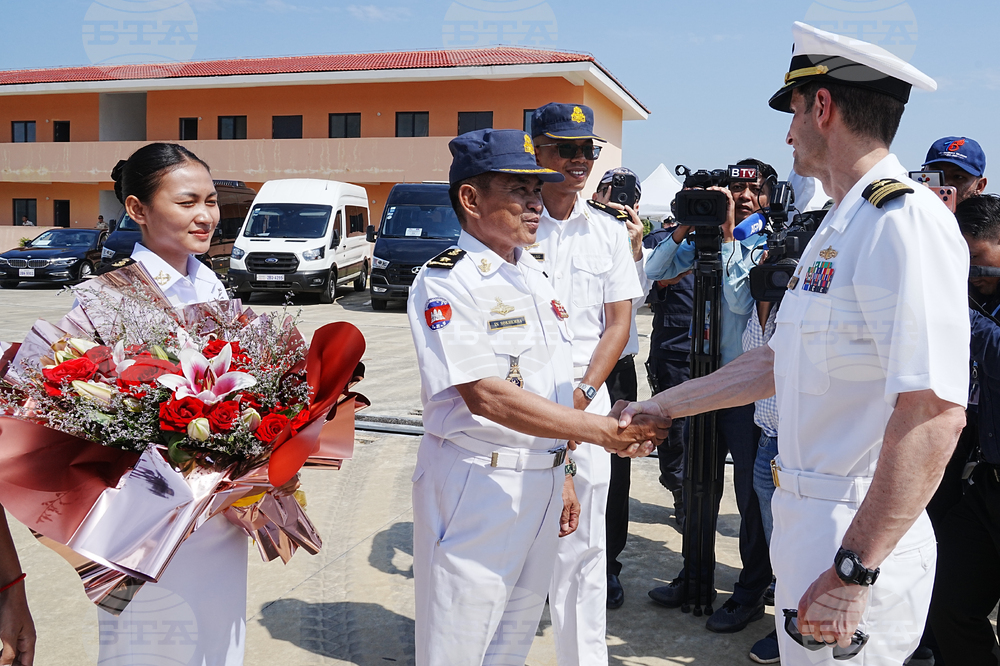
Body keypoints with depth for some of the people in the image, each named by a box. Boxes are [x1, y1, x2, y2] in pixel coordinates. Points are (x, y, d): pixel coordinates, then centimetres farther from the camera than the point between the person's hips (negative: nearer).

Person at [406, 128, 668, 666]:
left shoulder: (534, 275, 12)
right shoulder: (446, 282, -14)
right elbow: (486, 397, -24)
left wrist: (562, 472, 16)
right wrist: (604, 431, -27)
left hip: (543, 482, 8)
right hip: (475, 486, -7)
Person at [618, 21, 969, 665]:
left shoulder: (906, 221, -19)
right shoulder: (837, 229, 14)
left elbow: (934, 413, -27)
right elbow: (778, 361, 19)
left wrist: (852, 570, -26)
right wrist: (660, 408, 20)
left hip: (862, 539, -9)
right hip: (805, 518, 9)